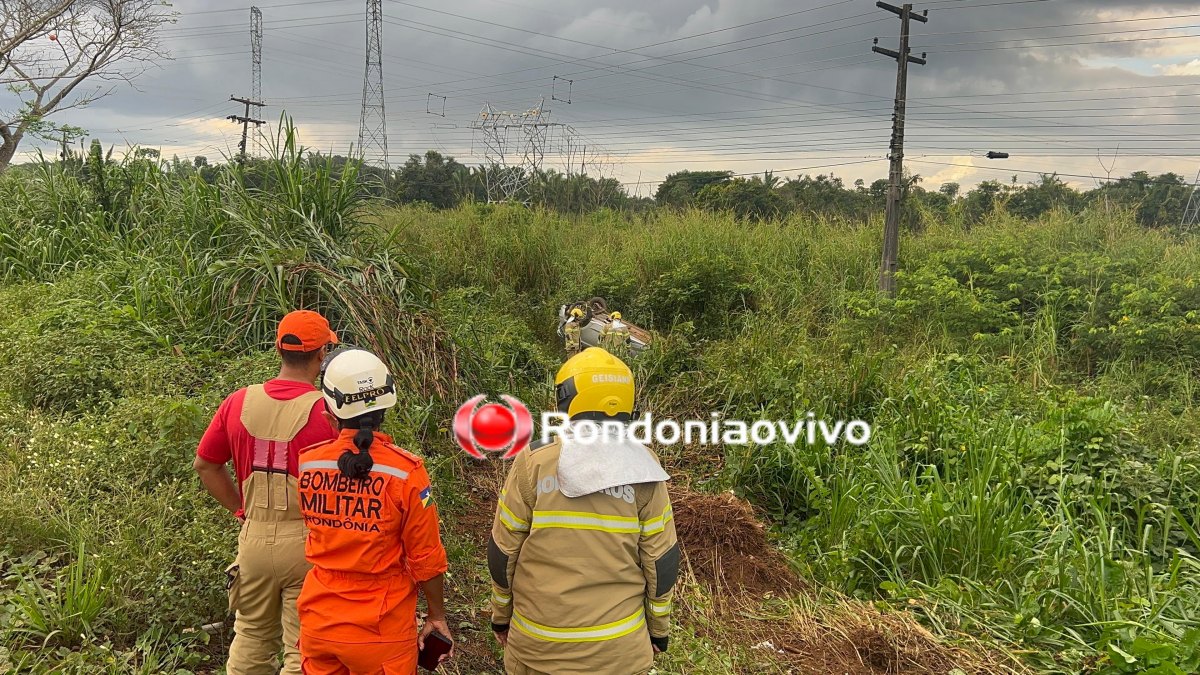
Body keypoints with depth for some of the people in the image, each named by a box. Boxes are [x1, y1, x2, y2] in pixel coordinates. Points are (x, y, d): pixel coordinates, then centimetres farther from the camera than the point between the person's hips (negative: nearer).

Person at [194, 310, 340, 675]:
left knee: (251, 639, 23)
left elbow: (205, 465, 10)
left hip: (254, 538, 5)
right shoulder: (328, 412, -17)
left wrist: (243, 510, 14)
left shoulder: (238, 402, -1)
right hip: (307, 542, -5)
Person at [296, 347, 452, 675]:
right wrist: (437, 615, 3)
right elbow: (425, 557, -12)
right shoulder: (406, 471, -19)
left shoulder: (305, 464, -10)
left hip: (318, 623, 3)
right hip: (381, 629, -3)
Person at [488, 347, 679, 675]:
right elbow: (661, 559, -4)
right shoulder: (643, 471, -8)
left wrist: (501, 614, 11)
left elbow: (504, 551, -4)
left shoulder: (533, 464, -11)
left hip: (540, 647, 0)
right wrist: (659, 627, 10)